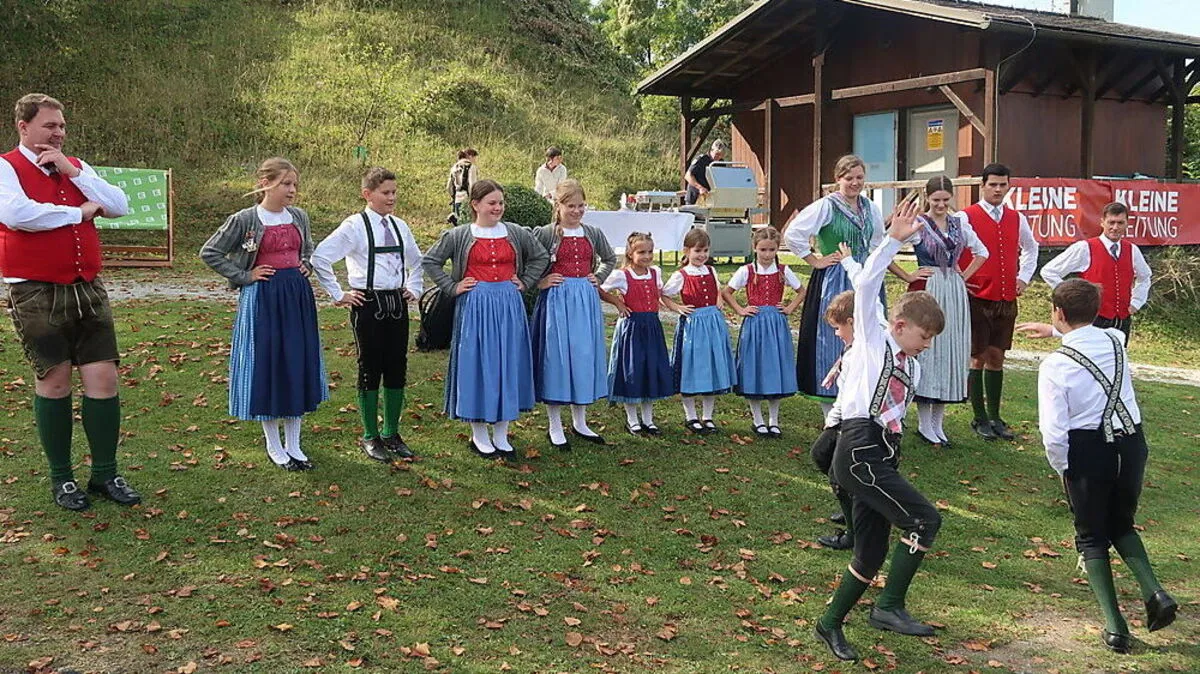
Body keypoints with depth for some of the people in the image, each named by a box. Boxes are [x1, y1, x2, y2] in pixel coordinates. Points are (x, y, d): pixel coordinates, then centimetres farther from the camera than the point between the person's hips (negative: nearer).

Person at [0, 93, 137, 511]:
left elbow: (120, 206, 2)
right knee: (54, 381, 3)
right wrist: (80, 212, -10)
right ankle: (61, 478, 17)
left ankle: (105, 473, 13)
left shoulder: (76, 167, 14)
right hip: (37, 295, -4)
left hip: (87, 289, 5)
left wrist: (71, 171, -7)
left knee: (103, 378, 2)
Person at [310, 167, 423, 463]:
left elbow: (416, 261, 28)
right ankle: (370, 438, 15)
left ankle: (391, 433, 23)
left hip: (397, 303, 5)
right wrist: (338, 294, -11)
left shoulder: (399, 226, 10)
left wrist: (414, 288, 16)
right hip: (368, 303, -5)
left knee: (397, 369, 9)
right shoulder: (355, 226, -8)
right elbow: (320, 256, -14)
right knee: (370, 369, 3)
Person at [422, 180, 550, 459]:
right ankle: (479, 436, 14)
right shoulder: (458, 235, -2)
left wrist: (525, 282, 8)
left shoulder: (516, 233, 6)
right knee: (476, 366, 2)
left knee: (507, 366, 6)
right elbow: (429, 261, 2)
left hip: (508, 307, 3)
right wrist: (452, 286, -3)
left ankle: (501, 436, 17)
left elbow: (541, 257, 19)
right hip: (474, 307, -3)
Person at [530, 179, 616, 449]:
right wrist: (539, 281, -10)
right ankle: (555, 428, 10)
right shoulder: (545, 234, -5)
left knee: (585, 358, 9)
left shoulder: (593, 234, 8)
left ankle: (580, 423, 22)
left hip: (586, 300, 4)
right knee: (556, 358, -1)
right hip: (556, 301, -4)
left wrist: (598, 278, 11)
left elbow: (610, 259, 25)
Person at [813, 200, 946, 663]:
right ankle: (890, 606, -10)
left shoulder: (912, 368, 21)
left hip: (881, 456, 8)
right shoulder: (873, 337, 1)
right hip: (860, 450, -8)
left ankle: (831, 624, 24)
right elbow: (867, 285, -12)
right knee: (925, 519, -16)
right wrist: (894, 240, -17)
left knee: (872, 554, 11)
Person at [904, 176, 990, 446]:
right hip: (926, 292, -5)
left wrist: (965, 276, 11)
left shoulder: (959, 223, 10)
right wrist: (906, 276, -9)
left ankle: (937, 423, 16)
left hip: (954, 294, 5)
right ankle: (924, 425, 5)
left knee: (949, 352, 7)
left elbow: (981, 252, 23)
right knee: (926, 350, -3)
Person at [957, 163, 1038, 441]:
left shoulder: (1017, 219, 10)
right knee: (978, 358, 0)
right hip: (977, 299, -5)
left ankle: (995, 417, 19)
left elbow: (1031, 248, 27)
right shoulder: (966, 217, -7)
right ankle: (980, 419, 10)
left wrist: (1023, 278, 17)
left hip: (1007, 300, 5)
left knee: (997, 357, 11)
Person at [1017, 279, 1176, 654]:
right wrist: (1054, 331, 36)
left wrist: (1062, 469, 0)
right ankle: (1154, 592, 6)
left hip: (1087, 452, -5)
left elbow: (1053, 433, -17)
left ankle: (1114, 626, 6)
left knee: (1092, 537, 13)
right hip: (1131, 443, 5)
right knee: (1122, 525, 27)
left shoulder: (1054, 366, -16)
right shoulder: (1116, 339, -1)